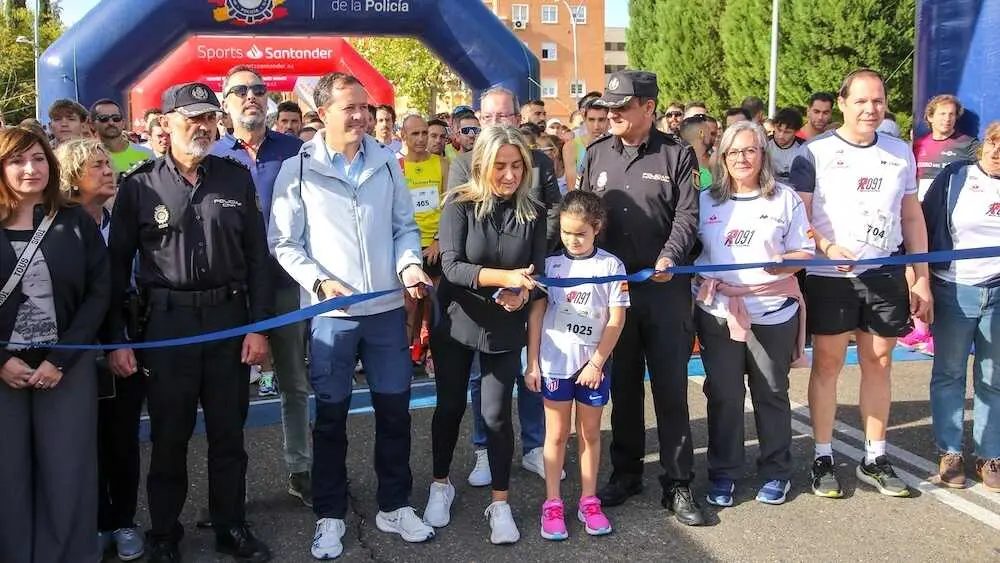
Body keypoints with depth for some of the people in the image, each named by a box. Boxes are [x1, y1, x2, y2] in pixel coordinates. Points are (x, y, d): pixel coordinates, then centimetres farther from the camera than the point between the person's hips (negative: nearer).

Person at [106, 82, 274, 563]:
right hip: (166, 322, -2)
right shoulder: (139, 185, -2)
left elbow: (256, 256, 5)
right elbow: (117, 265, 1)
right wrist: (117, 338, -3)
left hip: (229, 318, 2)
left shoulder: (236, 178, 4)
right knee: (169, 436, 9)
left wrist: (258, 325, 0)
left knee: (228, 433, 12)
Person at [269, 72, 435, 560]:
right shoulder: (297, 169, -4)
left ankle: (394, 507, 27)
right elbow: (283, 242, -3)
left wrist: (409, 264, -8)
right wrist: (320, 282, -16)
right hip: (330, 313, -3)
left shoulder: (386, 162, 6)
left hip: (387, 308, 3)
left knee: (394, 410, 10)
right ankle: (330, 516, 23)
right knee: (331, 417, 8)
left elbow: (405, 226, 11)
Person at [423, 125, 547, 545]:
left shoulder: (534, 213, -4)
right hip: (456, 322, -1)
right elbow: (451, 266, -20)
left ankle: (500, 504, 15)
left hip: (505, 328, 1)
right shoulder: (460, 205, -12)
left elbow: (538, 272, -1)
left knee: (496, 414, 1)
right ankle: (441, 485, 33)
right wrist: (503, 277, -33)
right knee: (450, 407, 12)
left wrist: (522, 293, -24)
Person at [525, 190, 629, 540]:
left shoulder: (611, 265, -5)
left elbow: (616, 319, -5)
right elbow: (536, 313, 2)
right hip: (554, 362, 0)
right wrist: (532, 363, -2)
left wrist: (596, 363, -9)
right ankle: (552, 504, 16)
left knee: (590, 433, 12)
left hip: (593, 364, 0)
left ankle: (589, 501, 23)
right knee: (557, 434, 8)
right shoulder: (550, 263, -1)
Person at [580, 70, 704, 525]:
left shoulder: (677, 155, 0)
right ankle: (625, 472, 26)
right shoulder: (596, 154, 10)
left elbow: (687, 215, -7)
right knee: (622, 385, 12)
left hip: (665, 287, -3)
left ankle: (678, 484, 11)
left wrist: (670, 256, -24)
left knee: (671, 386, 1)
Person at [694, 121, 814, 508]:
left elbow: (805, 253, 2)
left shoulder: (786, 199, 3)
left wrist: (782, 262, -18)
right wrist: (700, 281, -6)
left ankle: (776, 473, 22)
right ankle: (723, 474, 16)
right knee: (723, 396, 4)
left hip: (774, 315, -1)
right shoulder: (706, 201, 9)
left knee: (771, 395, 8)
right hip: (717, 314, 1)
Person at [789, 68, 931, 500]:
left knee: (879, 364, 9)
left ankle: (875, 459, 20)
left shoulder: (900, 153, 10)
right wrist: (827, 246, -23)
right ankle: (823, 457, 14)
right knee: (827, 364, 3)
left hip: (886, 275, 3)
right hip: (829, 277, -3)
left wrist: (922, 278, 8)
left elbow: (912, 217, 12)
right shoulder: (814, 153, -2)